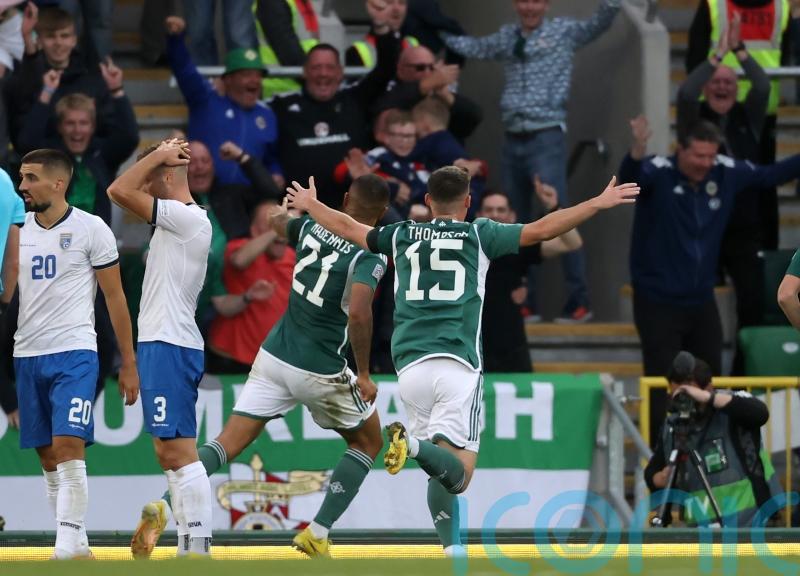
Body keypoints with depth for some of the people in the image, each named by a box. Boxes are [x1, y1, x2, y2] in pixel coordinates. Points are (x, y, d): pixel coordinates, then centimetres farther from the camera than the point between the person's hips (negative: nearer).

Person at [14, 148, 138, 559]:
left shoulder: (90, 229, -3)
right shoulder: (16, 230, 9)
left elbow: (114, 297, 1)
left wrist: (129, 364, 0)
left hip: (74, 354, -5)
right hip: (27, 355, 5)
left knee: (68, 448, -16)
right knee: (48, 459, 6)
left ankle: (68, 546, -18)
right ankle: (77, 549, 14)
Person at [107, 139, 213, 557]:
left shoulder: (188, 217, -13)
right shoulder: (175, 220, 17)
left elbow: (120, 191, -15)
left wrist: (157, 155, -5)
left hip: (170, 346, -11)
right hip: (159, 345, 11)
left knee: (179, 450, -14)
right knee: (167, 453, 11)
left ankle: (199, 547, -19)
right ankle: (188, 546, 12)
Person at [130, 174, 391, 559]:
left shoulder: (312, 225, 6)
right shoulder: (371, 255, -13)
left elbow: (277, 221, 29)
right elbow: (359, 315, -27)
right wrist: (363, 375, -16)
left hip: (274, 355, 5)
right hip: (322, 370, -5)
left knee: (228, 443, -1)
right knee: (368, 442, 20)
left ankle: (162, 506, -24)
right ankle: (317, 534, 12)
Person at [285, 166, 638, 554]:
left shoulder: (401, 235, 17)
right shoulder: (479, 235, 8)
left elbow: (347, 228, 30)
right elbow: (540, 231, 1)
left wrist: (309, 205, 49)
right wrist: (600, 203, 6)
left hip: (409, 365, 4)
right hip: (457, 363, -4)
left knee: (443, 470, 13)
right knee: (457, 473, -11)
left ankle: (452, 552, -1)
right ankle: (415, 445, -40)